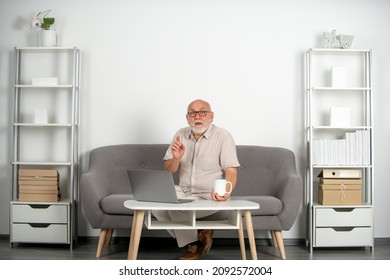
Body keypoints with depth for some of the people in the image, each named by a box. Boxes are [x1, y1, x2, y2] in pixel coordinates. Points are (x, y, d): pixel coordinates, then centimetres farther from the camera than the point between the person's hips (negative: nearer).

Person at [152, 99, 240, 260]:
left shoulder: (223, 136, -9)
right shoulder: (181, 135, 4)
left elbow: (231, 171, -14)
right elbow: (169, 170, 5)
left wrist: (226, 192, -35)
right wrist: (176, 158, -19)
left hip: (210, 196, -5)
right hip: (183, 191, 6)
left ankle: (193, 244, 3)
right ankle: (198, 236, -2)